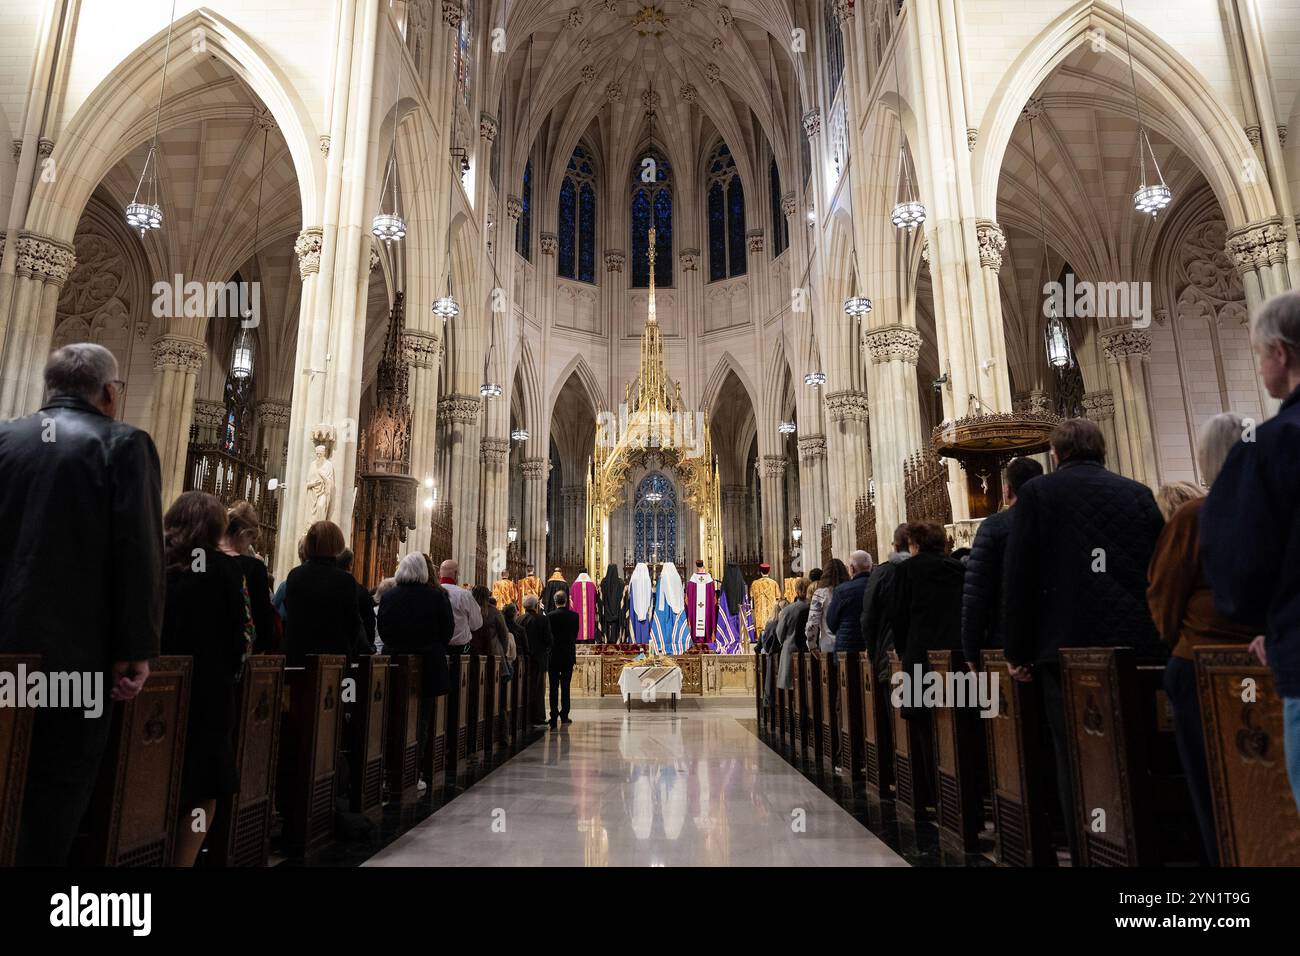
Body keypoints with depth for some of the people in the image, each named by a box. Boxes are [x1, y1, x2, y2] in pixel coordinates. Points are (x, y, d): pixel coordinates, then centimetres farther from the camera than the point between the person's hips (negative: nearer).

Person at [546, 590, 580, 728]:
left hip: (554, 655, -2)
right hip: (569, 655, 2)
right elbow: (575, 635, 6)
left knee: (554, 687, 5)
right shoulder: (574, 616, -4)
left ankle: (554, 716, 4)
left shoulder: (550, 616, -10)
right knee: (565, 686, 8)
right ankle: (564, 715, 8)